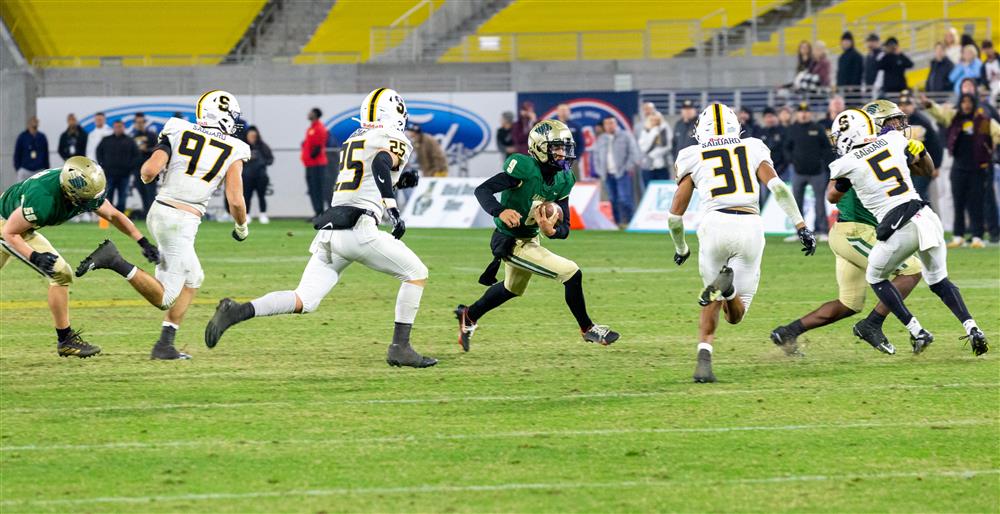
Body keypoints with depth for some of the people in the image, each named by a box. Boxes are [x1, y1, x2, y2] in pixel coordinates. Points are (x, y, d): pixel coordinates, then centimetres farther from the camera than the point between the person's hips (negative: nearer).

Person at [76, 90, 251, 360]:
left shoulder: (179, 133, 6)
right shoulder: (233, 152, -1)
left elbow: (149, 171, -7)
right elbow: (235, 201, -5)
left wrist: (146, 177, 18)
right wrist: (241, 227, 15)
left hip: (159, 212, 6)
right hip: (182, 223, -6)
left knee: (193, 278, 23)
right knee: (164, 298, 2)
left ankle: (166, 345, 15)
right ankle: (116, 262, -19)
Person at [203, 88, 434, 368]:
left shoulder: (352, 141, 26)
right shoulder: (395, 141, 3)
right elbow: (381, 162, -20)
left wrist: (398, 180, 33)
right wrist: (393, 210, -25)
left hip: (329, 231, 7)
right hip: (358, 229, -7)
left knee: (304, 301, 1)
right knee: (416, 273, 10)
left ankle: (237, 311, -19)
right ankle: (400, 347, 2)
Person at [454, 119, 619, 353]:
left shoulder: (562, 181, -3)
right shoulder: (526, 169, -25)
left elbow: (564, 228, -4)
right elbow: (482, 189, -27)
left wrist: (552, 230, -27)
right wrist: (500, 212, -44)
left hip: (531, 239, 9)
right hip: (512, 243, -9)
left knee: (512, 289, 33)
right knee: (572, 273, -14)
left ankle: (469, 316, 54)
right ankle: (588, 329, 3)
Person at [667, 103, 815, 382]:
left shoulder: (692, 157, 18)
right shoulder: (753, 148, 20)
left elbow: (675, 213, 18)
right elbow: (778, 187, 3)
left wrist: (680, 248, 35)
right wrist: (802, 228, 1)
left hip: (715, 225, 0)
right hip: (750, 226, 0)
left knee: (713, 303, 20)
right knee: (735, 314, 9)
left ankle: (704, 359, -7)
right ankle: (728, 284, -27)